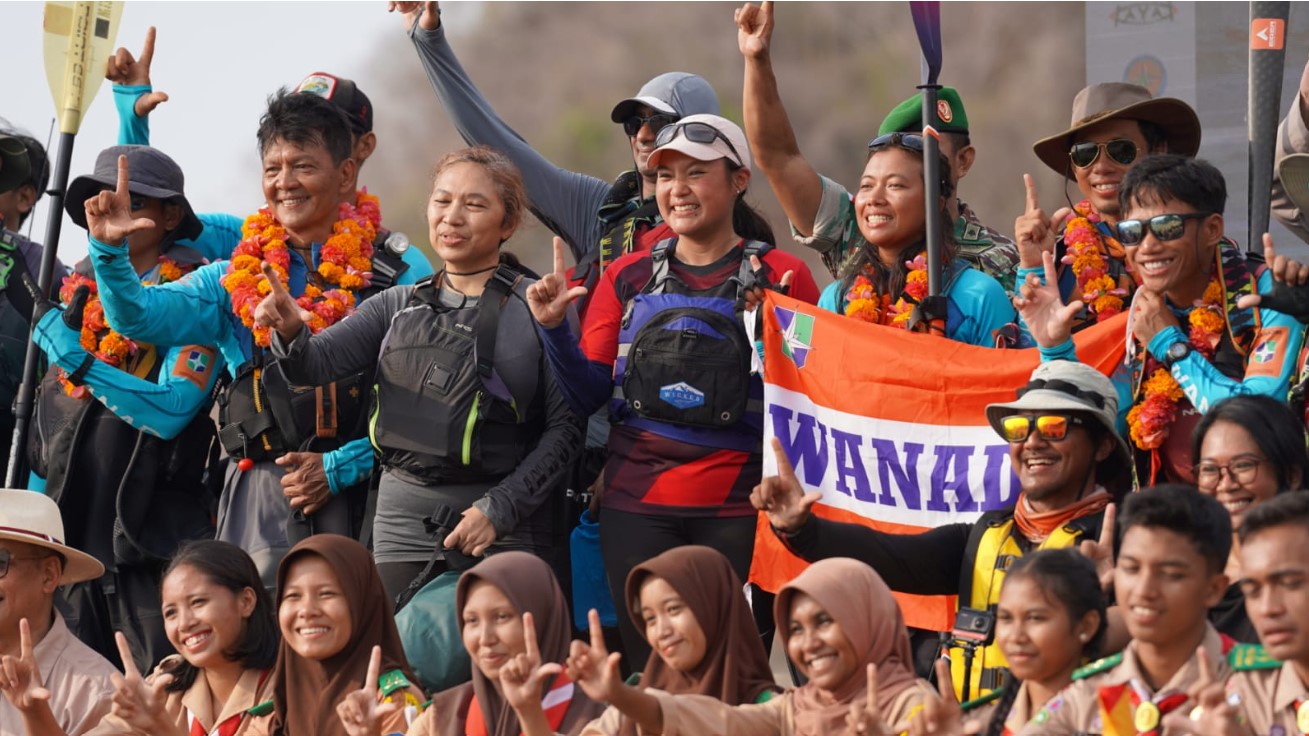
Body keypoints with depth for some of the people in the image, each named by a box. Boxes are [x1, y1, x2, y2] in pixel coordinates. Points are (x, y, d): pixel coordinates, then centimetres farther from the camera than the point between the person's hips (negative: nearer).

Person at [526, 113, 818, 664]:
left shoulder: (781, 278, 1)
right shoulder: (629, 278, 12)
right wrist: (554, 328, -5)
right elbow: (587, 396, 9)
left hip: (735, 513, -3)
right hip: (636, 507, 3)